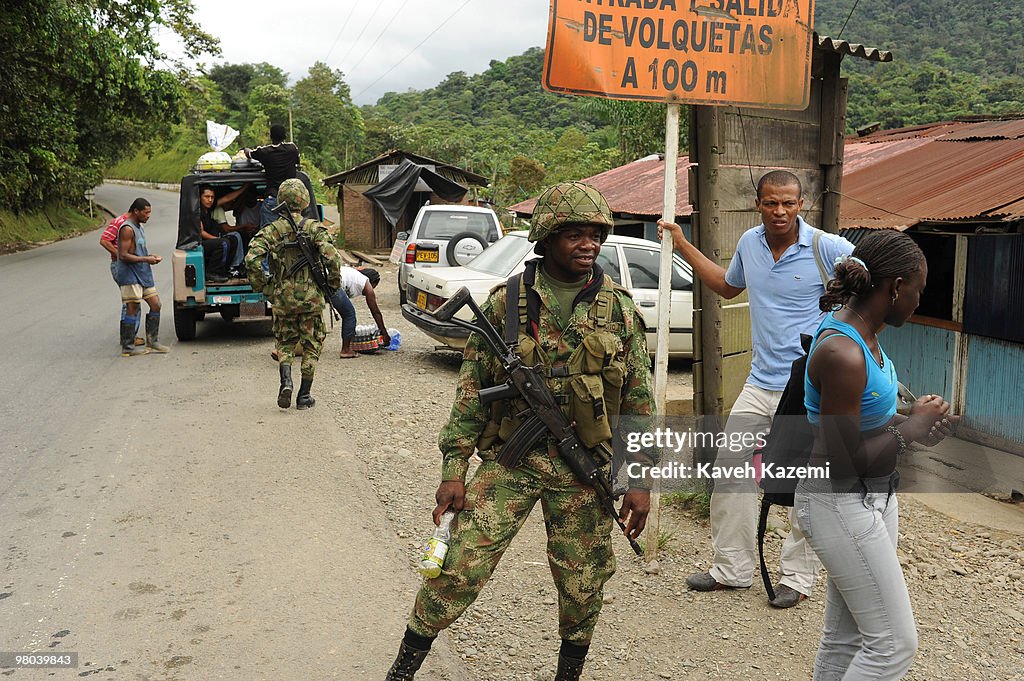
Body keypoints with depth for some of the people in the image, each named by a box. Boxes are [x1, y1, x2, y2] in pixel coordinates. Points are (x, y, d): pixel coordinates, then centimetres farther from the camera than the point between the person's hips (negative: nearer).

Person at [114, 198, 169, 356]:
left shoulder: (139, 227, 17)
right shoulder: (127, 229, -14)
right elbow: (123, 255, -20)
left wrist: (150, 257, 8)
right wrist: (146, 259, -20)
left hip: (143, 274, 10)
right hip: (130, 276, -10)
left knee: (155, 305, 8)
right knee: (133, 309, -7)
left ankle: (152, 342, 17)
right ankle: (127, 348, -1)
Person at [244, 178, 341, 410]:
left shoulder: (272, 230, 0)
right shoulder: (315, 228, -5)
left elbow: (252, 259, -11)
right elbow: (332, 258, -17)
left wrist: (264, 288, 0)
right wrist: (333, 284, -1)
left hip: (283, 298, 1)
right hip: (311, 297, -1)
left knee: (285, 343, 19)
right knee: (311, 345, 11)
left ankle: (286, 381, -4)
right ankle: (304, 396, 12)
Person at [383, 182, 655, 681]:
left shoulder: (620, 309, 1)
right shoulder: (506, 302, -2)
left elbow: (639, 400, 5)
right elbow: (471, 387, 0)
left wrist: (640, 480, 2)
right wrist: (453, 467, -5)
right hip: (510, 458, -1)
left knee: (583, 582, 11)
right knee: (460, 566, -4)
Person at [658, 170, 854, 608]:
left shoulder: (827, 249, -12)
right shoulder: (750, 242, 6)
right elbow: (728, 286, 26)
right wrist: (683, 247, 23)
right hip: (760, 383, 6)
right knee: (730, 470, 7)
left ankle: (798, 577, 20)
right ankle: (732, 568, 21)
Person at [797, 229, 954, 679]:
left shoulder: (863, 332, 4)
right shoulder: (842, 354, -26)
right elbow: (845, 461, -24)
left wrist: (911, 424, -1)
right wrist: (911, 427, -11)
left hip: (874, 495, 9)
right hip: (841, 503, -9)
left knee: (847, 635, 18)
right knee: (894, 642, 1)